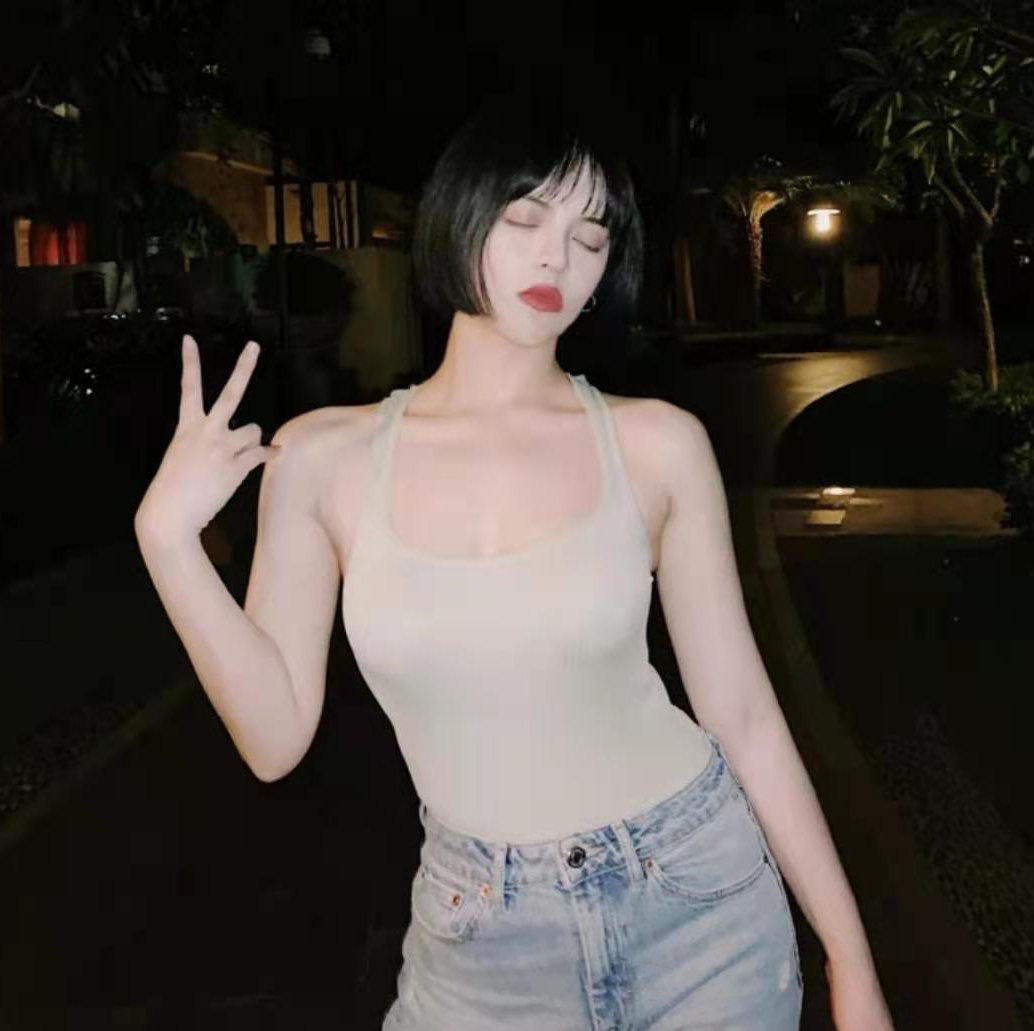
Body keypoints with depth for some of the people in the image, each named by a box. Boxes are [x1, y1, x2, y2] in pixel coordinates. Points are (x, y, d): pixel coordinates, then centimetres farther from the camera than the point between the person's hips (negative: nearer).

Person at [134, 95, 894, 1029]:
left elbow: (742, 712, -3)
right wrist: (167, 534, -16)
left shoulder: (657, 446, -9)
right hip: (480, 943, 1)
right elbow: (276, 738, -6)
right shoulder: (323, 457, -6)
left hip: (698, 896, 0)